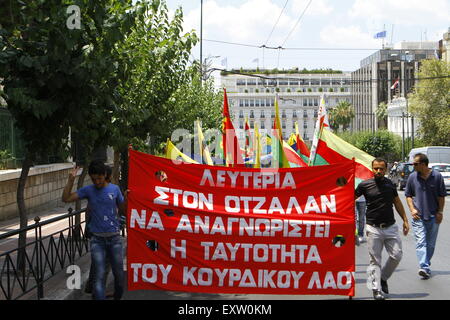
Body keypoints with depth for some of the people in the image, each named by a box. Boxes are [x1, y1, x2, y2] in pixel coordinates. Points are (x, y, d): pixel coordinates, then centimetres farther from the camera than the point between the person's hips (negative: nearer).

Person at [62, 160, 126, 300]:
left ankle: (118, 297, 33)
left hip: (114, 238, 1)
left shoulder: (114, 189, 1)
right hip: (97, 239, -1)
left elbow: (123, 209, 9)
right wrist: (71, 181, -16)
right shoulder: (88, 190, 0)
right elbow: (66, 198, -7)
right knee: (99, 275, -7)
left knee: (119, 273, 10)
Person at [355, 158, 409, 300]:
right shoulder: (365, 185, -2)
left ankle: (383, 278, 23)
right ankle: (376, 290, 4)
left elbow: (397, 202, 18)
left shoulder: (390, 184, 8)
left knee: (396, 255, -1)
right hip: (373, 228, -3)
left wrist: (405, 220, 17)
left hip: (391, 227, 3)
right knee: (375, 260, -1)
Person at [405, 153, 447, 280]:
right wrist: (412, 209, -2)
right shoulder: (412, 177, 2)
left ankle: (426, 266, 24)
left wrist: (440, 212, -2)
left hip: (433, 217, 0)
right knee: (420, 242, -13)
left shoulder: (437, 176, -2)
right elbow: (408, 195, 11)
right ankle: (424, 267, -22)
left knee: (430, 244, 9)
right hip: (418, 216, 0)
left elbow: (441, 196, 3)